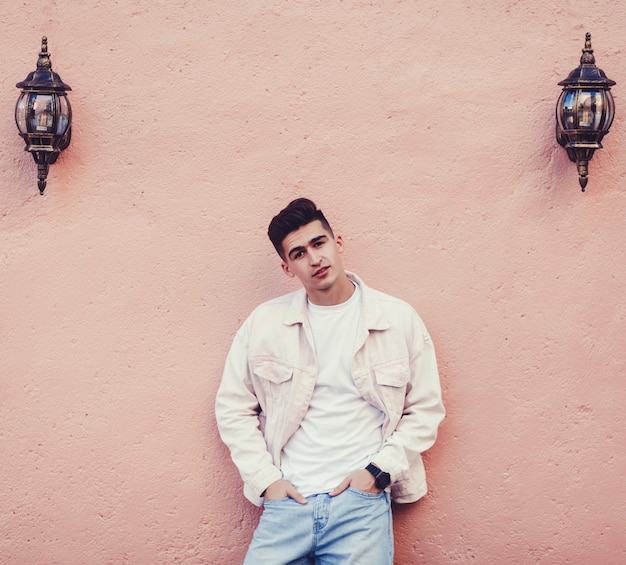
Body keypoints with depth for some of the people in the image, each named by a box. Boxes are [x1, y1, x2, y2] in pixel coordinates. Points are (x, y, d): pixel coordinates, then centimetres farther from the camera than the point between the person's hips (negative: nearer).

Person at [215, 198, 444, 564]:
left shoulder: (399, 320, 4)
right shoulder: (264, 323, 7)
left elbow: (426, 410, 7)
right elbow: (233, 409, 10)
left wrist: (379, 471, -4)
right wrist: (265, 478, 0)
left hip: (362, 502, -1)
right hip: (286, 501, 1)